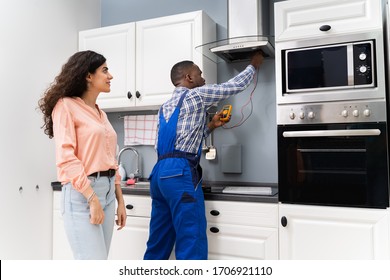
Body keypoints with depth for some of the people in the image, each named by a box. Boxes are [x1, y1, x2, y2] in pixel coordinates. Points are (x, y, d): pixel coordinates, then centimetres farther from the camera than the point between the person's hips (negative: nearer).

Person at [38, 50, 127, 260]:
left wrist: (120, 199, 13)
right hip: (82, 193, -7)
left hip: (107, 191, 7)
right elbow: (66, 159, -13)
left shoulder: (101, 114, 17)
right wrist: (92, 199, -18)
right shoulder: (66, 106, -4)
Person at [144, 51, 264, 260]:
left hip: (160, 172, 9)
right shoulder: (196, 95, 2)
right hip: (181, 173, -8)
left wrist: (210, 126, 24)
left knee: (158, 242, 14)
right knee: (192, 242, -4)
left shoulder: (165, 107, 23)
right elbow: (235, 86, 9)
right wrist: (254, 65, 26)